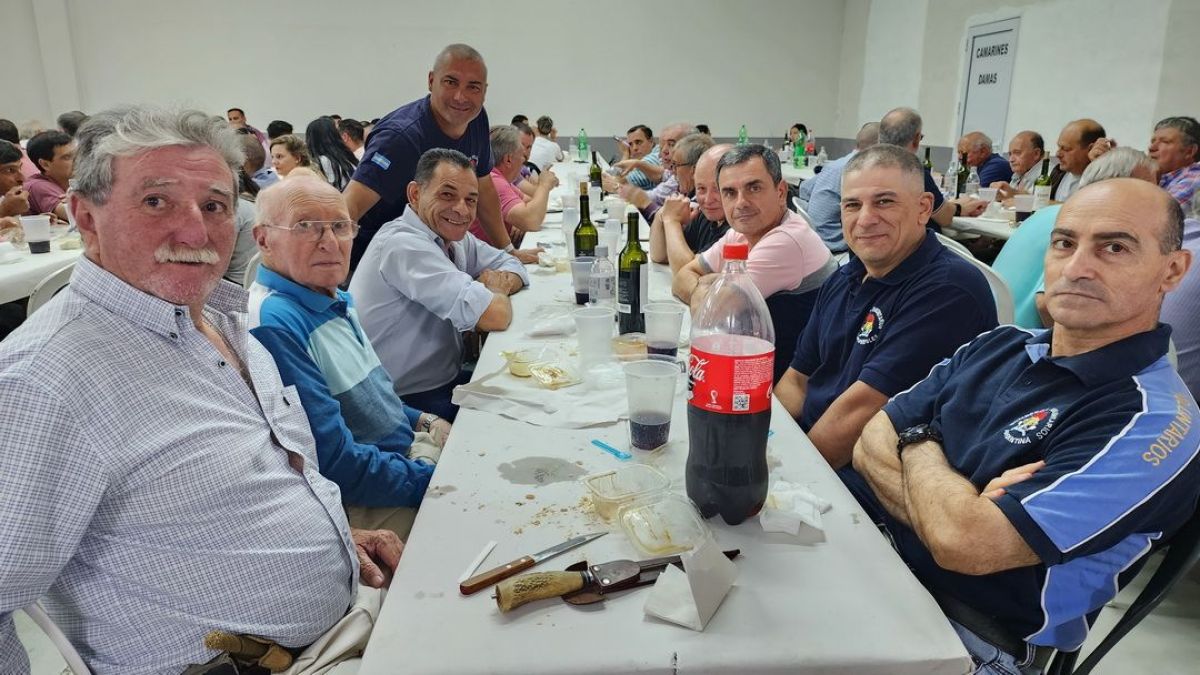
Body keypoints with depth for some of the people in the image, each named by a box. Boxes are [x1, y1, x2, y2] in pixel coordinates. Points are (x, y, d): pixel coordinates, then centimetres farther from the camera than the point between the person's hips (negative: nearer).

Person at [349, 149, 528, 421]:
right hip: (409, 402, -8)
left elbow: (512, 265, 15)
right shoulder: (404, 244, -23)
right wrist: (496, 294, -6)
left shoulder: (450, 235, 4)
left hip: (446, 381, 8)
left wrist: (500, 281, -8)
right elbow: (495, 317, -30)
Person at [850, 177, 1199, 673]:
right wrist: (956, 508, -18)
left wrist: (917, 444, -7)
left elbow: (964, 543, -27)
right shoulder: (1000, 346, 6)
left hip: (962, 635, -6)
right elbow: (871, 445, 2)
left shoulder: (1153, 422, -17)